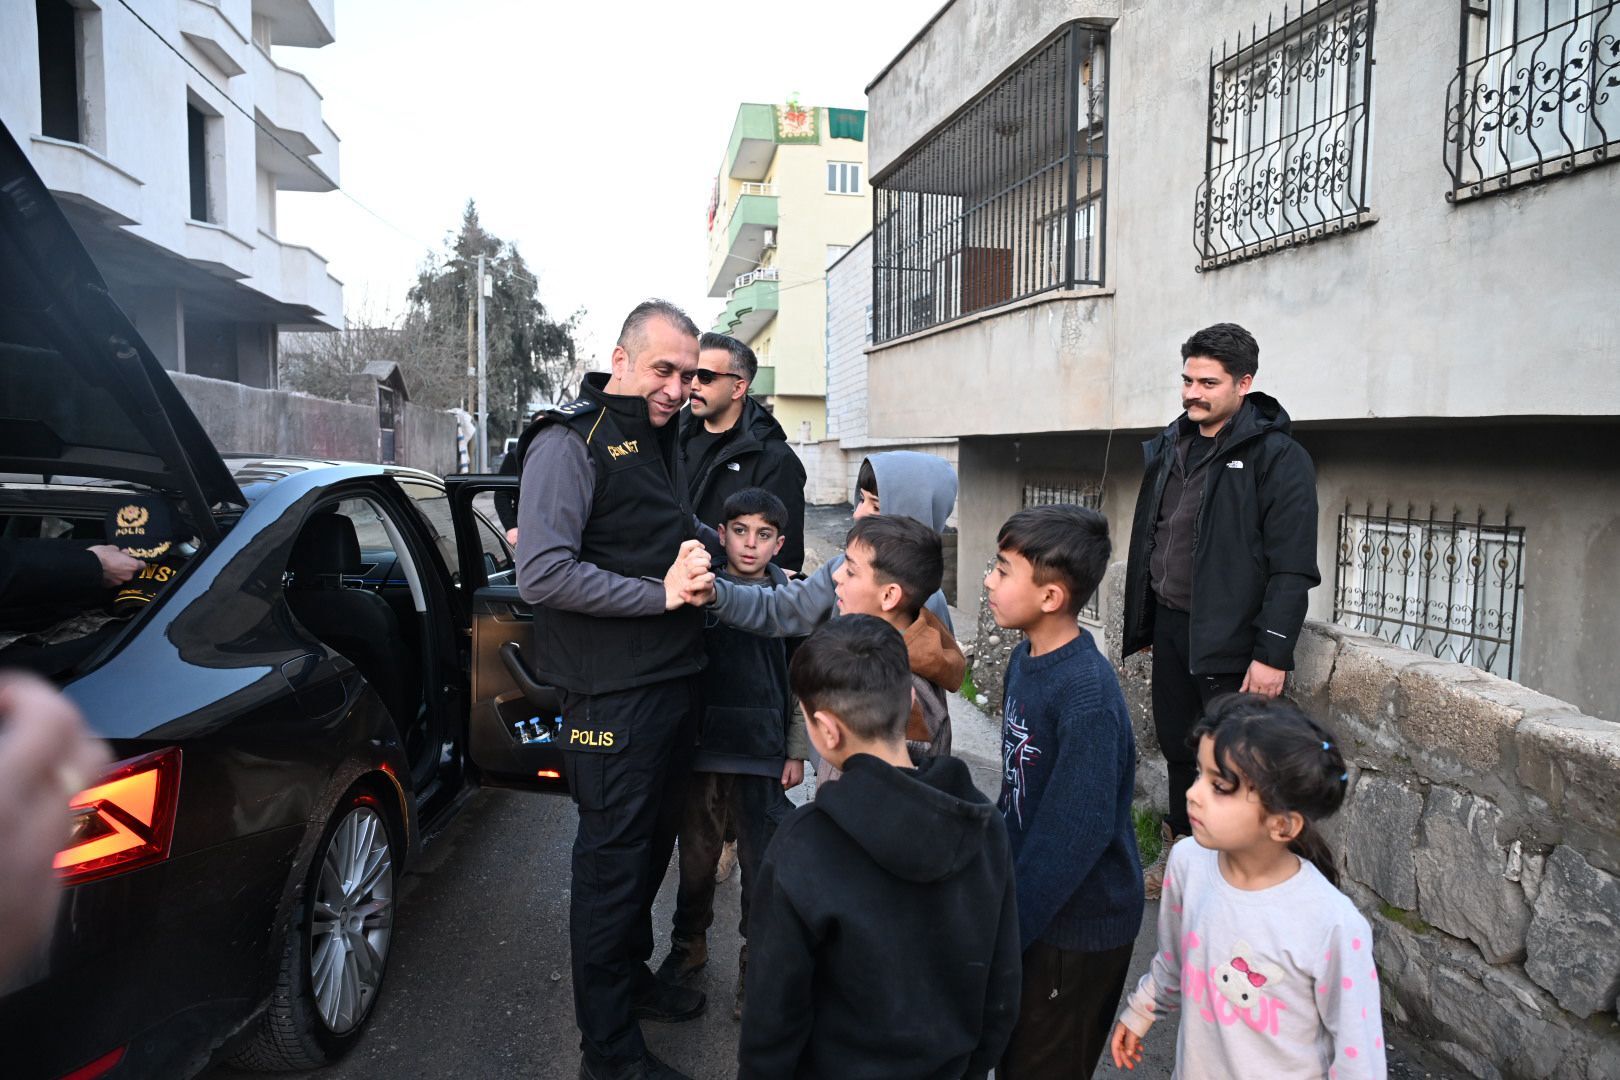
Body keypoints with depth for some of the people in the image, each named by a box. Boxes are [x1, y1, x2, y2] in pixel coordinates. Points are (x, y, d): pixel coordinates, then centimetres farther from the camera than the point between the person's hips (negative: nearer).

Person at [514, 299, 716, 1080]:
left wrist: (698, 563, 9)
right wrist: (659, 593, -22)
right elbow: (542, 575, -24)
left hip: (674, 685, 9)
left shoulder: (663, 442, 14)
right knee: (612, 861, 3)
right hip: (614, 699, -8)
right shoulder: (570, 442, -14)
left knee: (652, 844, 22)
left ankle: (633, 977, 43)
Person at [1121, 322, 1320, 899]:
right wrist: (1141, 621, 15)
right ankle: (1178, 850, 36)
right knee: (1176, 745, 18)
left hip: (1229, 639, -6)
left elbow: (1292, 570, -16)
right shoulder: (1170, 444, 9)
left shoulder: (1278, 458, -12)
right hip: (1170, 627, 7)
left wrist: (1272, 655, -20)